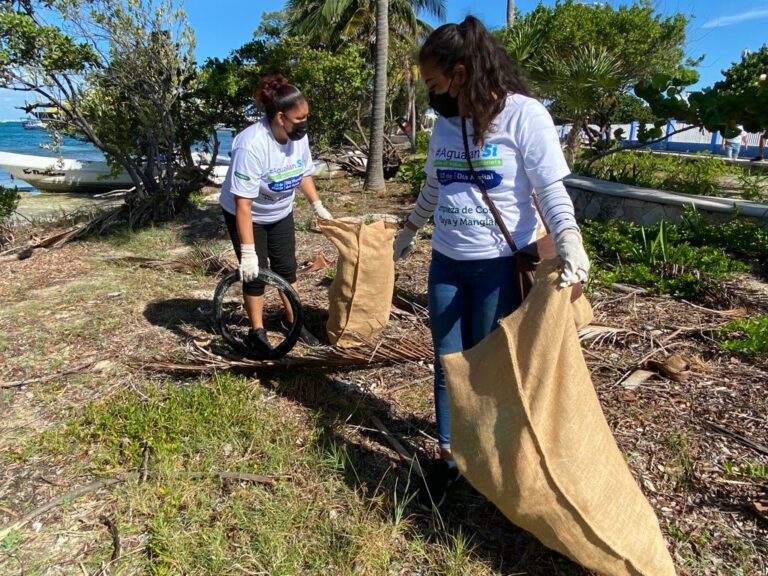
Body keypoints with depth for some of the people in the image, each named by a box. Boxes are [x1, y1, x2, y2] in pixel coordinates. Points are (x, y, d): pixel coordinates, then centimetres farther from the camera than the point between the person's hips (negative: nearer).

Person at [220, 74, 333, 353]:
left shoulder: (298, 136, -15)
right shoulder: (251, 145, -35)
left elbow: (303, 173, 6)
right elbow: (243, 203, -35)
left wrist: (318, 206, 3)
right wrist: (248, 252, -35)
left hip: (280, 213, 6)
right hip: (247, 216, -5)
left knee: (287, 267, 11)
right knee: (255, 274, -1)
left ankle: (293, 320, 29)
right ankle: (257, 332, 17)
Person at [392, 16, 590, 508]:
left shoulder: (524, 115, -10)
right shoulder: (446, 123, 8)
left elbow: (551, 190, -13)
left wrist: (570, 242, -29)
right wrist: (409, 230, 31)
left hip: (500, 265, -5)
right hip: (447, 263, 6)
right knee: (448, 364, 9)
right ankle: (448, 458, 22)